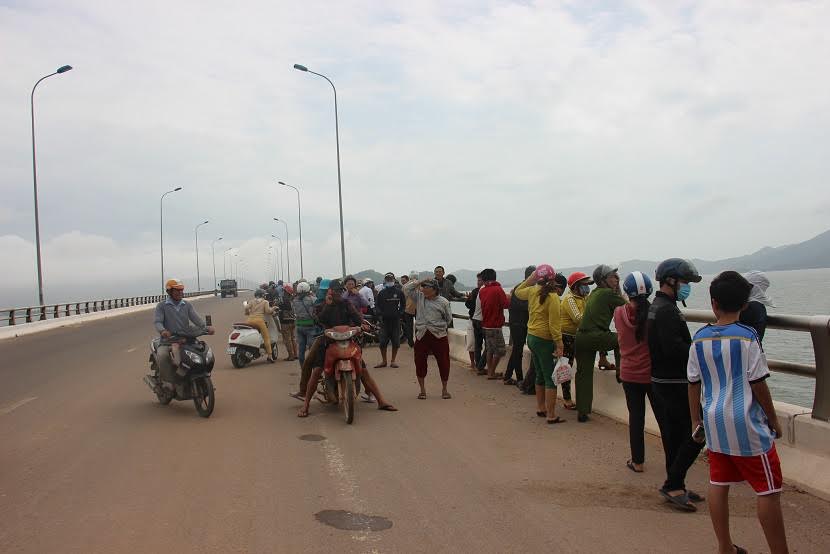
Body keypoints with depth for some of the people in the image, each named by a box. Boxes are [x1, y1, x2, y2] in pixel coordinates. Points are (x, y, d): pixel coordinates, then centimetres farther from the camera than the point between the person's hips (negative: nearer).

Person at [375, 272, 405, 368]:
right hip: (384, 320, 0)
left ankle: (393, 360, 14)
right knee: (383, 342, 0)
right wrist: (380, 316, -2)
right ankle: (383, 361, 11)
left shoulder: (399, 292, 3)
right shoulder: (381, 293, 5)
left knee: (396, 342, 2)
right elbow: (378, 306, 10)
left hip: (396, 320, 0)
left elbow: (403, 304, 12)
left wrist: (400, 313, 1)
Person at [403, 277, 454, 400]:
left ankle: (444, 389, 20)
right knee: (420, 362, 2)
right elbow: (406, 289, 1)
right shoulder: (419, 297, 6)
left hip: (439, 336, -2)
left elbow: (448, 319, 9)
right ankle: (422, 389, 18)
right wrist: (419, 282, -2)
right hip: (421, 336, 2)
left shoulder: (443, 302, -1)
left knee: (443, 362, 2)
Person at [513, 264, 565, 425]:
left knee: (540, 375, 21)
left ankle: (540, 408, 31)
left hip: (531, 337, 7)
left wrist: (530, 279, 17)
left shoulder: (532, 291, 1)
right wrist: (559, 345, -16)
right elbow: (554, 324, -19)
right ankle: (551, 415, 1)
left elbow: (518, 292, 25)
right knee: (551, 378, -1)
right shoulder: (552, 297, -17)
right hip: (544, 340, -7)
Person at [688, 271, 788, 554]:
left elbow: (693, 383, 6)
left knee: (718, 484, 12)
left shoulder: (700, 338, 1)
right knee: (768, 490, 4)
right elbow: (758, 383, -10)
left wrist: (696, 420, 17)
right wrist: (773, 419, 2)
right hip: (747, 424, -5)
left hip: (714, 422, 5)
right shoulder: (747, 337, -11)